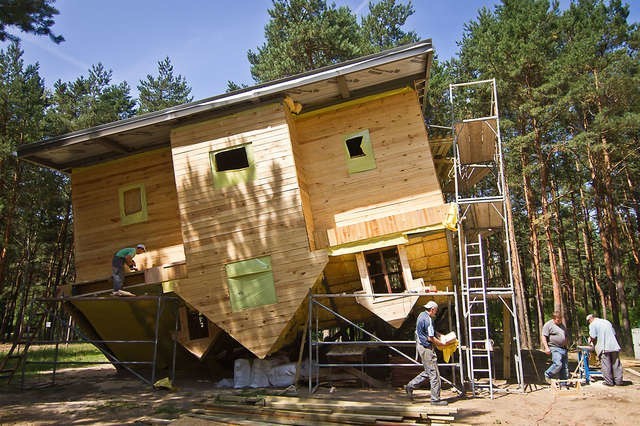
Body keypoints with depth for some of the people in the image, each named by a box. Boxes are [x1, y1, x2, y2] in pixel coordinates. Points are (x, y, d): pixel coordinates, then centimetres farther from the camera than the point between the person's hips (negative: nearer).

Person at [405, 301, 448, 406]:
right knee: (434, 373, -3)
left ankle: (410, 386, 18)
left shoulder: (422, 315, 11)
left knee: (428, 372, 17)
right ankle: (435, 399, 3)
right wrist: (441, 344, -7)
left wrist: (437, 334, 15)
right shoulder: (427, 320, -20)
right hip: (426, 347, -10)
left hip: (421, 345, 10)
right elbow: (430, 338, -20)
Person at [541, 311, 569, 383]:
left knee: (565, 366, 7)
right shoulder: (548, 325, -8)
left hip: (563, 348, 8)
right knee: (558, 364, -21)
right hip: (555, 348, -8)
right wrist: (546, 348, -20)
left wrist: (566, 347, 27)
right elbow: (544, 337, -13)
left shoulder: (562, 325, 18)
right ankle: (547, 375, 0)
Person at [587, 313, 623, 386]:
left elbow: (593, 337, -11)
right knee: (616, 364, 10)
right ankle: (618, 381, 13)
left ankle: (609, 382, 3)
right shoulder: (607, 322, 18)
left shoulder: (593, 324, -3)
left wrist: (590, 340, 10)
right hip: (614, 346, 6)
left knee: (606, 366, 0)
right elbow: (614, 333, 20)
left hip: (603, 348, -6)